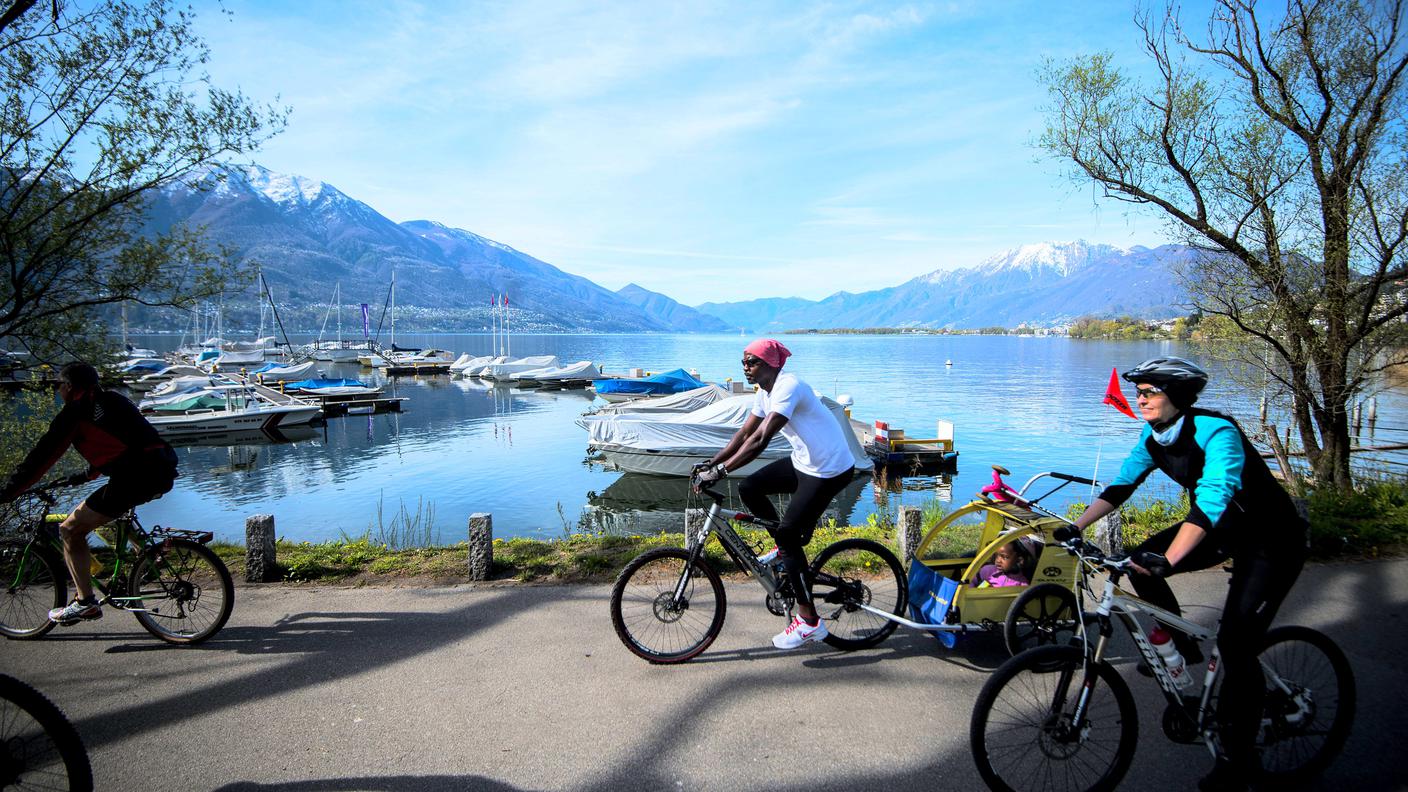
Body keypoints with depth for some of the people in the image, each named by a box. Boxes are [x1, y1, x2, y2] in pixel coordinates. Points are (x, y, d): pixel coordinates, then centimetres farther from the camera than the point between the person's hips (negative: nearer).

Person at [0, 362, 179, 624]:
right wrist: (88, 474, 52)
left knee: (70, 530, 7)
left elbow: (44, 453, 3)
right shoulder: (112, 400, 26)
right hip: (165, 473, 8)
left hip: (134, 478, -8)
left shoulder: (76, 411, 3)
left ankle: (85, 602, 5)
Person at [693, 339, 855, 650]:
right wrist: (710, 463, 2)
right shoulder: (765, 392, 6)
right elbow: (744, 433, 10)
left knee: (787, 533, -9)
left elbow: (759, 441, -32)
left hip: (829, 469, -9)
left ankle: (809, 622, 0)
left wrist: (720, 471, -33)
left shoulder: (787, 387, -24)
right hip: (803, 462, 9)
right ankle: (786, 549, 22)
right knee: (749, 488, 3)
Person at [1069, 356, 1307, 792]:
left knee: (1235, 644, -13)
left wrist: (1167, 561, -53)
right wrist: (1073, 528, -9)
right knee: (1140, 561, -10)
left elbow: (1213, 500, -43)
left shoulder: (1217, 433, -30)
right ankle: (1183, 648, 13)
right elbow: (1120, 486, 0)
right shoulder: (1154, 437, -6)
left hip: (1272, 539, -8)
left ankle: (1238, 757, 1)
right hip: (1224, 528, 8)